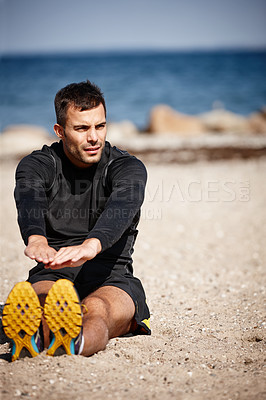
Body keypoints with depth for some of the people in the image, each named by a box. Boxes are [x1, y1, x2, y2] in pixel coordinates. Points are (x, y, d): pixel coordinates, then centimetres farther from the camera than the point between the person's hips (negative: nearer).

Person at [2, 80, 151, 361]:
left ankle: (74, 341, -71)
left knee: (95, 308, -37)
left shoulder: (127, 167, -1)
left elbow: (121, 208, -25)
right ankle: (30, 338, -70)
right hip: (52, 276, 1)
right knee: (42, 297, -36)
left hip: (110, 280, -1)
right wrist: (36, 240, -49)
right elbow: (29, 204, -22)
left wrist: (90, 246, -49)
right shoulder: (37, 165, 3)